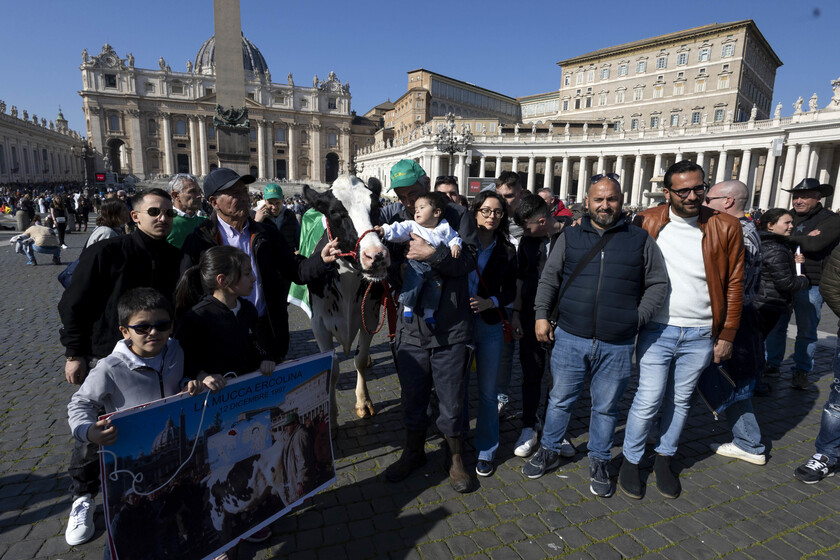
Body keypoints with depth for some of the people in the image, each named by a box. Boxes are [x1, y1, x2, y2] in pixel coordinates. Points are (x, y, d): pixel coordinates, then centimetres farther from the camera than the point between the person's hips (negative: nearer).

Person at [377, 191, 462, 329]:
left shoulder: (444, 227, 0)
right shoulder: (412, 226, -3)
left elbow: (453, 238, 9)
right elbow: (398, 230, -14)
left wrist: (455, 245, -12)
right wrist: (384, 230, -30)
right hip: (416, 265, -2)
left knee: (435, 288, 8)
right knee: (412, 284, -14)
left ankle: (429, 313, 26)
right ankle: (408, 307, 11)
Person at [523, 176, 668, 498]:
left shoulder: (641, 240, 5)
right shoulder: (569, 237, 6)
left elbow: (658, 284, 8)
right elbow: (549, 279, 8)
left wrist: (638, 318, -3)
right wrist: (542, 315, -2)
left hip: (617, 346, 0)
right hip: (570, 339, 0)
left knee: (606, 407, 15)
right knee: (560, 400, 13)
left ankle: (599, 463, 35)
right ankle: (549, 451, 34)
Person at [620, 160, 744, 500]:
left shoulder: (725, 228, -1)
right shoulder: (646, 223, -3)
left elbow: (734, 285, 3)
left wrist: (727, 335, 1)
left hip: (701, 335, 2)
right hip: (657, 330, -1)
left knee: (680, 400, 14)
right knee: (649, 399, 0)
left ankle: (664, 459, 33)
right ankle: (631, 460, 20)